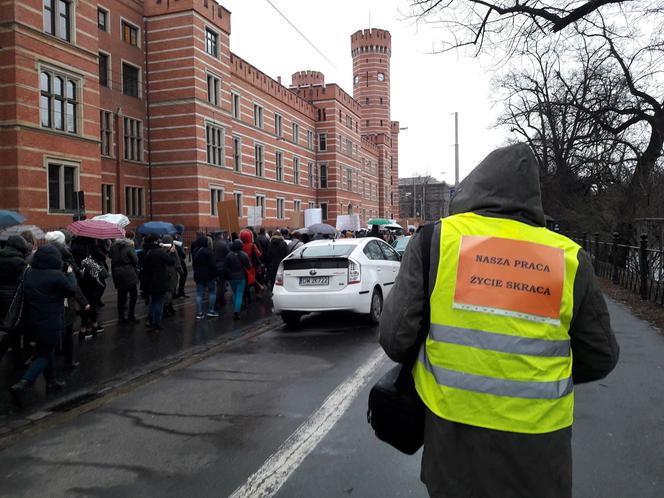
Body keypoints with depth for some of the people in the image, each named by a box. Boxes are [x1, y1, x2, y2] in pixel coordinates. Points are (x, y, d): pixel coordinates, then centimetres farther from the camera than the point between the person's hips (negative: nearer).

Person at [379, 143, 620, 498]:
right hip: (536, 442, 1)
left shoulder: (435, 240, -11)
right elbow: (599, 358, 3)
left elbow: (396, 336, -12)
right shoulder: (569, 258, -5)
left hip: (453, 427, -1)